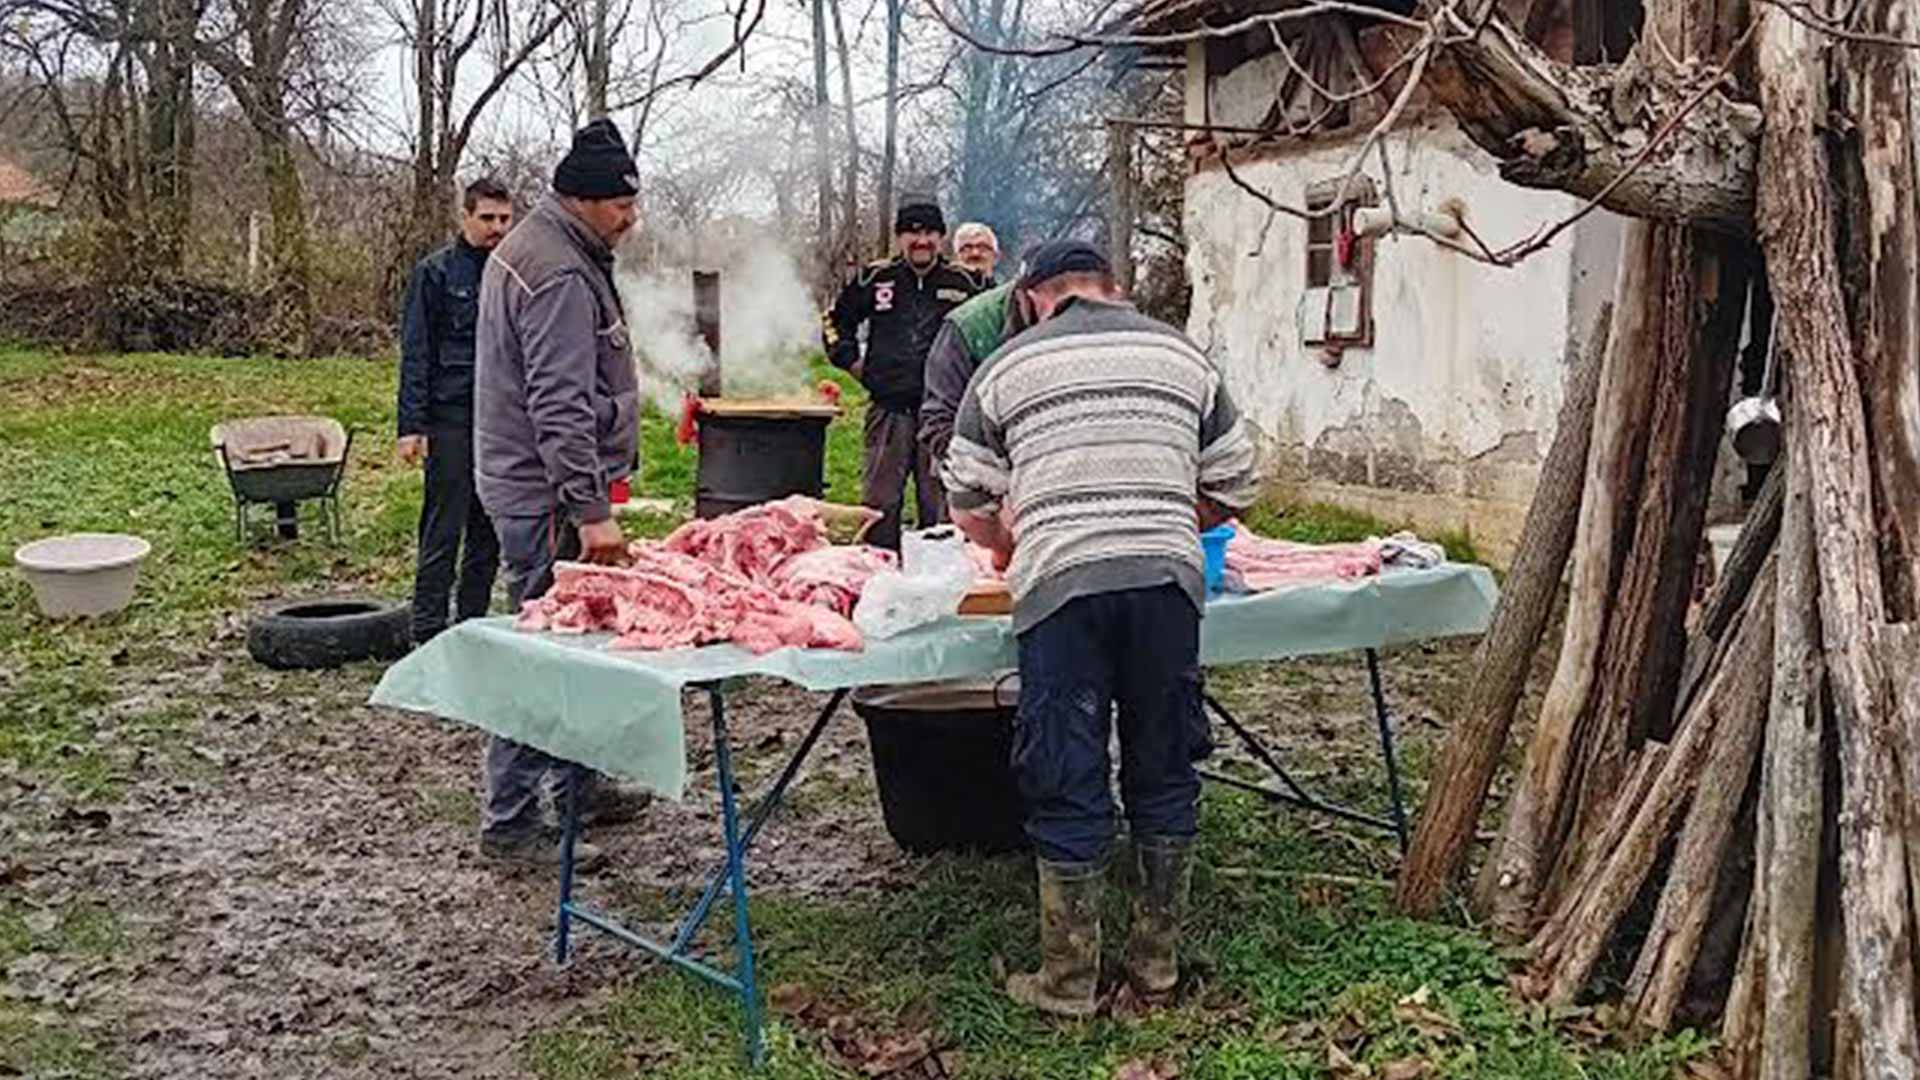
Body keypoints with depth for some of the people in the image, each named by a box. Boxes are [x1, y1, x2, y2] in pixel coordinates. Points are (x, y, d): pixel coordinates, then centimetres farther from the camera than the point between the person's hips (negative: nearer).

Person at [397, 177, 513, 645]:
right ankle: (429, 634, 2)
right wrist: (412, 425, -10)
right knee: (443, 532, -3)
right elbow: (416, 355, -3)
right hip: (451, 419, -4)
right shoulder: (436, 272, 0)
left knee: (489, 535, 9)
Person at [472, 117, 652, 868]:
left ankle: (580, 784, 31)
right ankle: (511, 821, 2)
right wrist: (591, 511, -26)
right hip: (545, 494, -11)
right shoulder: (561, 275, -20)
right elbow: (561, 409, -26)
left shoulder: (530, 248, 16)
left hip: (524, 481, 11)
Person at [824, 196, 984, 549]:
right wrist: (851, 360, 12)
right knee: (879, 502, 3)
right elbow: (837, 319, 23)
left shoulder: (965, 283, 3)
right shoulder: (874, 278, 7)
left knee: (940, 503, 3)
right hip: (889, 407, 1)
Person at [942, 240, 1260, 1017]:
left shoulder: (1008, 366, 12)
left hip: (1060, 582, -2)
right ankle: (1157, 961, 24)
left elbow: (967, 501, 14)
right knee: (1164, 771, 14)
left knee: (1068, 784, 5)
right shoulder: (1183, 355, 17)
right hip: (1167, 578, 2)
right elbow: (1234, 485, 16)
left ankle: (1069, 979, 13)